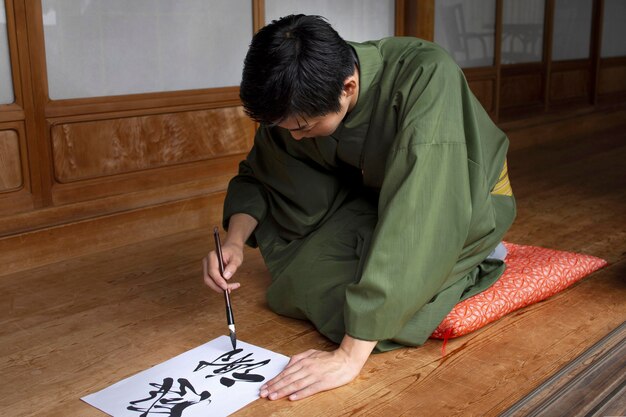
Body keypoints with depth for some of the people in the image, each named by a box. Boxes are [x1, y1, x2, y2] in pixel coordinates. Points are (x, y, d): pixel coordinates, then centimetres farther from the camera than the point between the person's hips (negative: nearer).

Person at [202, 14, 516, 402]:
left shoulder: (427, 77, -37)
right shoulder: (297, 102, -18)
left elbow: (418, 210, -44)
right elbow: (258, 176, -2)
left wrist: (351, 355, -45)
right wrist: (235, 240, -23)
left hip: (470, 197, -5)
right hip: (378, 194, 5)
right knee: (294, 290, -10)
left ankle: (472, 264, 2)